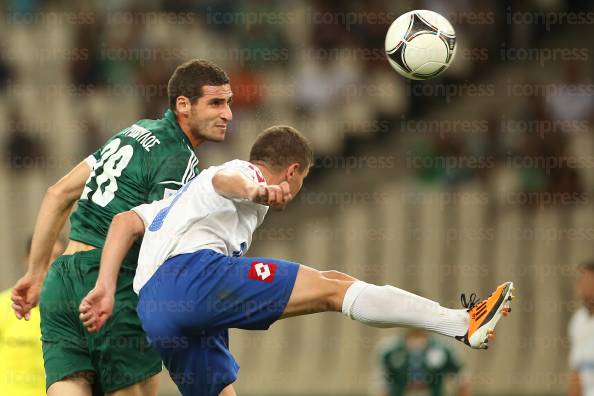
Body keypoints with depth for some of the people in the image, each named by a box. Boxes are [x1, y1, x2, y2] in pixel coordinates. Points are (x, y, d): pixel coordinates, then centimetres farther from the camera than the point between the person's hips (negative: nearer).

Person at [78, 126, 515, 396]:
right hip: (192, 273, -9)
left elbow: (126, 222, 23)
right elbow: (225, 179, -12)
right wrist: (255, 191, -35)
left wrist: (106, 290, 10)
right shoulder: (246, 173, 15)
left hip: (153, 310, 9)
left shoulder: (186, 195, 39)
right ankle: (462, 323, -21)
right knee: (332, 286, -12)